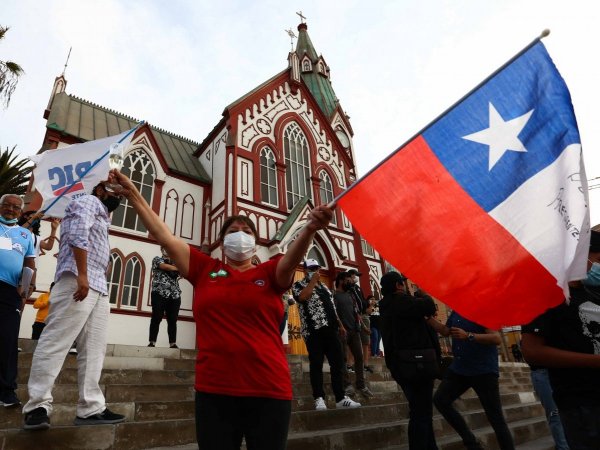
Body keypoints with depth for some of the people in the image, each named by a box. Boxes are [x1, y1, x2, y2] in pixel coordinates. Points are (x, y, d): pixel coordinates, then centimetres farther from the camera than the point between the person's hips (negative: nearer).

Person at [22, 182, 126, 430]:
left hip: (98, 287, 9)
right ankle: (38, 406, -2)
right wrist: (82, 275, -20)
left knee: (94, 350, 2)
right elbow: (78, 235, -13)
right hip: (78, 281, -9)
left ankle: (91, 408, 2)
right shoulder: (88, 201, 5)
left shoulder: (102, 217, 31)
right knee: (56, 342, -7)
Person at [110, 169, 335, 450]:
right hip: (214, 390, 1)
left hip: (269, 390, -1)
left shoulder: (270, 273, 4)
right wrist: (132, 193, 5)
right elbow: (164, 236, 6)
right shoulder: (205, 270, 7)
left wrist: (309, 229, -38)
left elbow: (293, 256, -17)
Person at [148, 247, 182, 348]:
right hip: (159, 293, -3)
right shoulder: (157, 259, 10)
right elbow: (166, 267, -8)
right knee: (156, 318, -4)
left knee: (172, 320, 0)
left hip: (175, 295, 3)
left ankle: (173, 344, 0)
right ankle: (152, 342, 0)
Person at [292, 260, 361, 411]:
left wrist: (340, 325, 18)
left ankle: (340, 398, 13)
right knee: (316, 365, -2)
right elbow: (303, 297, -21)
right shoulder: (298, 285, 1)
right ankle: (319, 398, 7)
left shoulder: (323, 286, 22)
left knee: (338, 363, 5)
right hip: (313, 330, -6)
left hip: (330, 329, 7)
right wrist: (313, 281, -13)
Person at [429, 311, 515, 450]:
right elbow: (445, 331, 19)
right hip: (458, 368, 7)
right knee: (440, 400, 0)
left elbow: (497, 339, -25)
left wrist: (468, 336, -35)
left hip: (484, 371, -7)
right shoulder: (456, 312, 7)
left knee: (496, 419, 1)